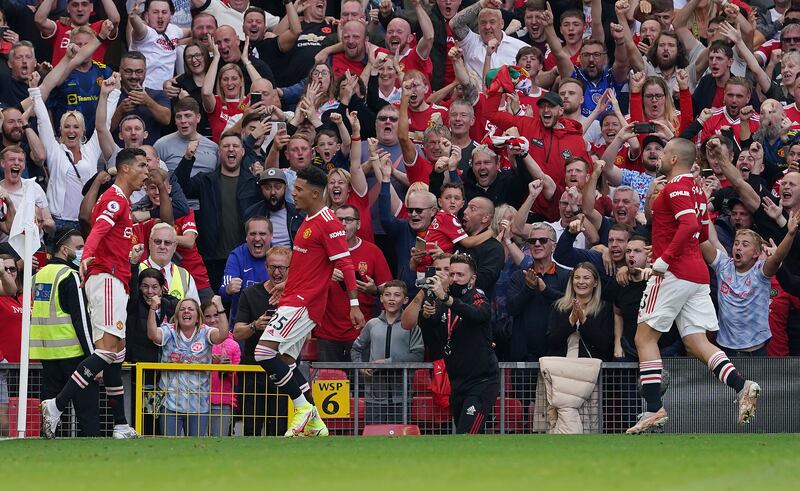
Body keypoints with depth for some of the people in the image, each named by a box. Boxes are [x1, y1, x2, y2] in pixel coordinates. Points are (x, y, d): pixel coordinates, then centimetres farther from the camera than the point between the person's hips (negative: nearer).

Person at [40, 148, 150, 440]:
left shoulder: (121, 200, 23)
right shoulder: (116, 199, -9)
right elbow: (98, 230, -27)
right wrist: (86, 257, -43)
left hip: (114, 281, 11)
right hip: (107, 279, -11)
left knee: (116, 351, 9)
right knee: (108, 349, -19)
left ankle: (121, 426, 10)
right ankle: (56, 406, -26)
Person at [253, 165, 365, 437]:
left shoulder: (328, 223, -13)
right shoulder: (308, 221, 17)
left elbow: (345, 264, -17)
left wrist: (354, 304, -21)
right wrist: (285, 286, 29)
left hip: (303, 302, -10)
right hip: (295, 300, 10)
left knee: (264, 352, -18)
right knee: (285, 362, 9)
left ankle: (304, 408, -8)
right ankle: (314, 424, 13)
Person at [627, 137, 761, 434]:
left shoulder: (676, 187, -10)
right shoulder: (696, 189, 18)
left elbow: (690, 224, -25)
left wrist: (665, 258, -23)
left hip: (673, 273, -9)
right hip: (698, 274, 9)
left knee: (645, 337, -1)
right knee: (696, 343, 4)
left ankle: (655, 410, -6)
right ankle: (742, 386, -16)